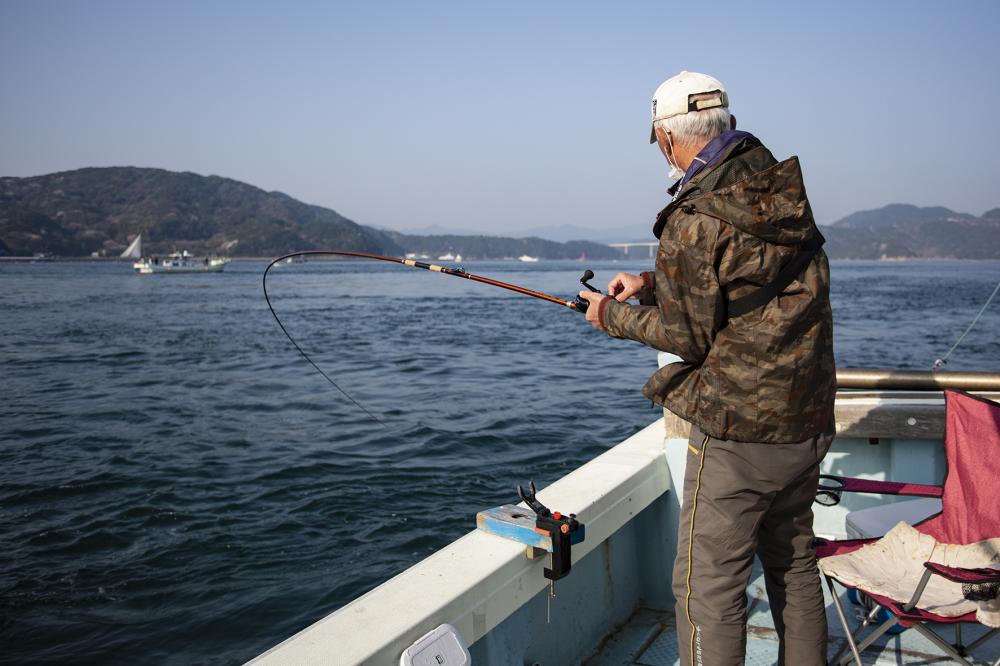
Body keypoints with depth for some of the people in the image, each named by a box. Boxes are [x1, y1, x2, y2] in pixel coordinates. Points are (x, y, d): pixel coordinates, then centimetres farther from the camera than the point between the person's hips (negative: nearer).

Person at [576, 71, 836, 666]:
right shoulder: (786, 195, 6)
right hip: (807, 422, 9)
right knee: (795, 564, 21)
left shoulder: (694, 221, -18)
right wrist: (652, 284, 16)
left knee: (708, 585, 2)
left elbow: (690, 336, -11)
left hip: (736, 432, -8)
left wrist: (615, 316, 4)